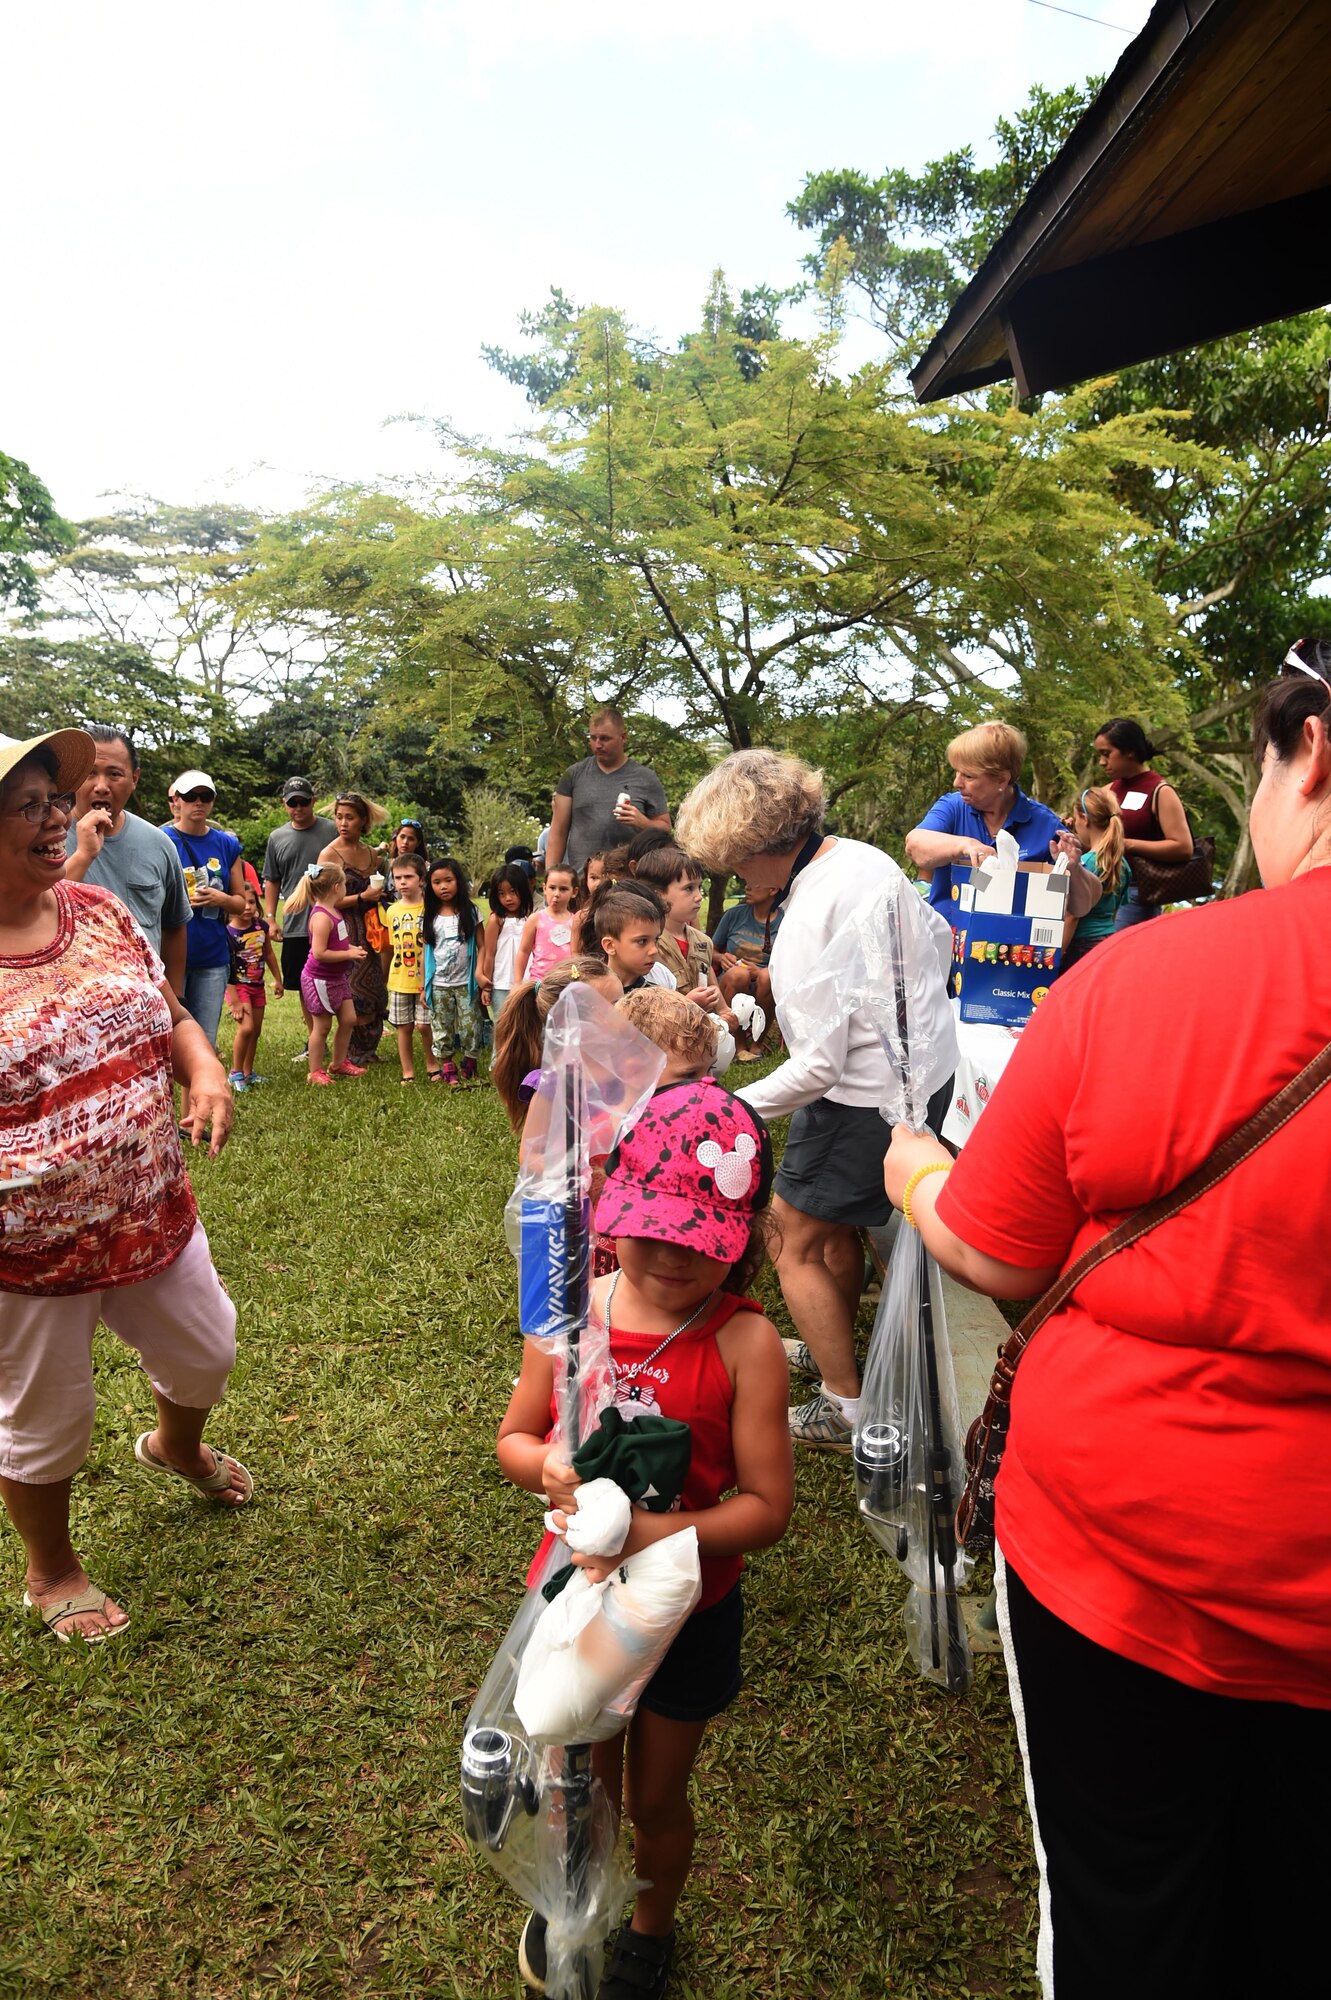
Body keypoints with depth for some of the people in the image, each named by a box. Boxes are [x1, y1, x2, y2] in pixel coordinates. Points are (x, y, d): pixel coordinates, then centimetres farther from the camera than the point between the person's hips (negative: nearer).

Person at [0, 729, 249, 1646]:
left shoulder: (100, 910, -3)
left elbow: (167, 1014, 9)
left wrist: (205, 1068, -12)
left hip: (154, 1214, 6)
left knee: (205, 1354, 24)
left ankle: (176, 1448, 60)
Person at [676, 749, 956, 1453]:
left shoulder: (810, 918, -27)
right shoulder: (862, 856, 0)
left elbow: (818, 1066, -25)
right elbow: (939, 937, 15)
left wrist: (736, 1107, -13)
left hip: (869, 1098, -10)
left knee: (796, 1243, 6)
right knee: (836, 1224, 26)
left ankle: (846, 1407, 18)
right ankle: (832, 1349, 47)